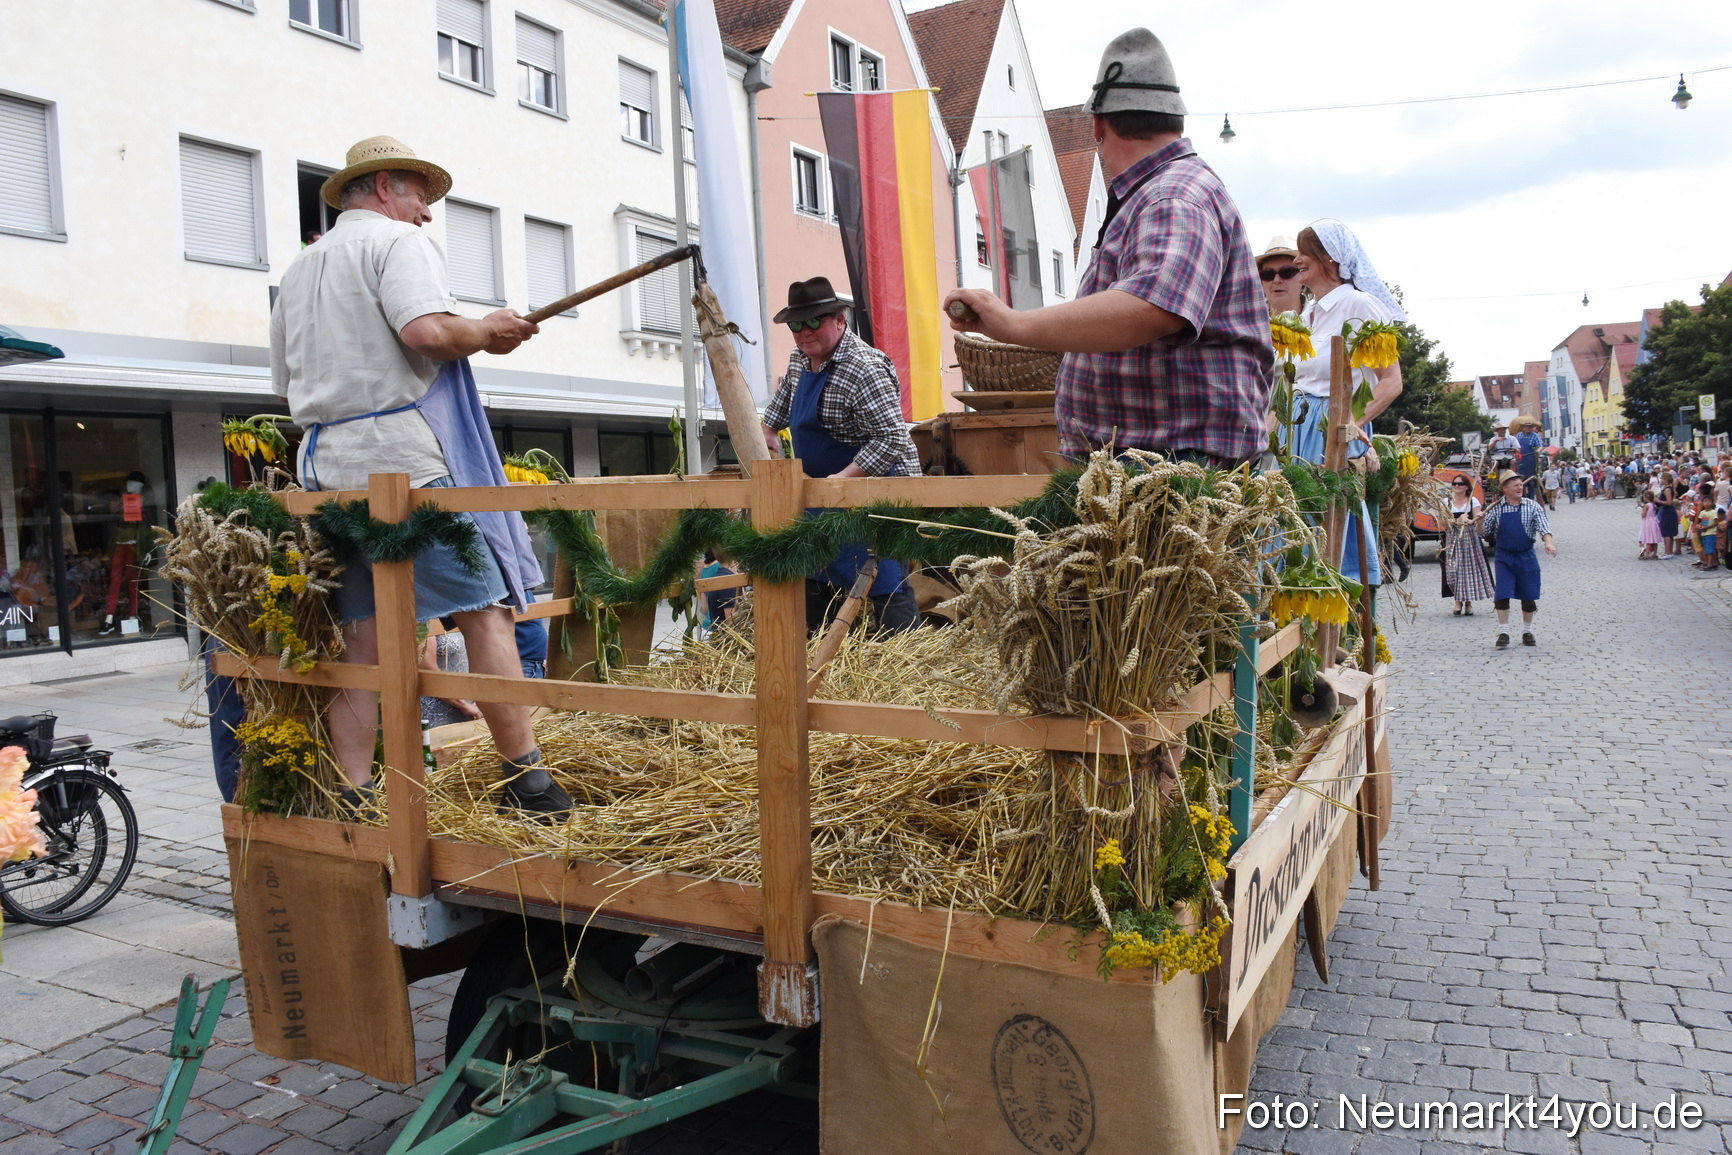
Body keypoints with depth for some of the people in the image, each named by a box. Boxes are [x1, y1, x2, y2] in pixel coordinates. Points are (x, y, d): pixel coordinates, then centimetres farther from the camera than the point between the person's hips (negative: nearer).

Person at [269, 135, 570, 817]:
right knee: (483, 608, -5)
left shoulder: (298, 272, 25)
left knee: (361, 632, 6)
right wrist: (488, 333, -2)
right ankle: (526, 779, -4)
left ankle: (353, 798, 6)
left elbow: (287, 385, 27)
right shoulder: (396, 239, 0)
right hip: (409, 454, -8)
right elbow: (426, 329, -18)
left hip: (328, 465, 8)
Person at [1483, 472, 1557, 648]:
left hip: (1526, 556, 1)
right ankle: (1503, 633, 3)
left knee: (1529, 596, 6)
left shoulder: (1532, 506, -2)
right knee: (1502, 595, -6)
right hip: (1504, 557, 0)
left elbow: (1543, 527, -9)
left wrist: (1548, 543, -27)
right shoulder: (1496, 508, -1)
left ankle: (1527, 632, 22)